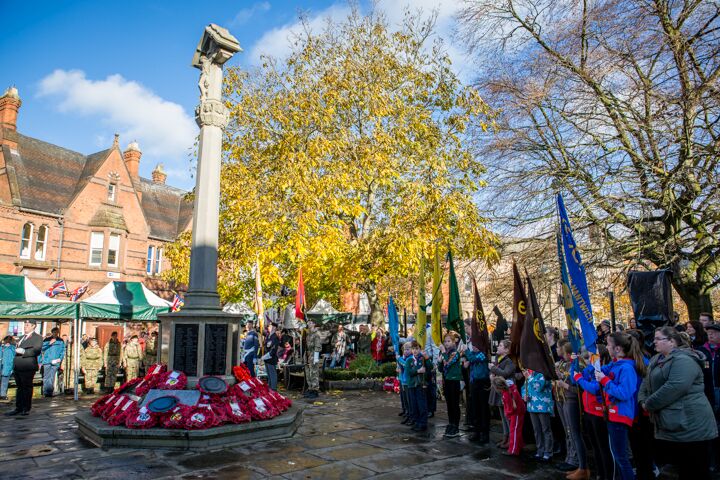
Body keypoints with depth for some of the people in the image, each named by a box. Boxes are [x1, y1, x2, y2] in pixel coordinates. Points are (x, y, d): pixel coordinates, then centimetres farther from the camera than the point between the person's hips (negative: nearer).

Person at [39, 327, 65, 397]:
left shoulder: (61, 341, 12)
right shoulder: (47, 340, 13)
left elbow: (63, 351, 11)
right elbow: (42, 348, 4)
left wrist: (60, 358, -2)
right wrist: (49, 343, -8)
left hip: (55, 361, 0)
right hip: (47, 361, 1)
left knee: (52, 377, -5)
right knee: (46, 377, -3)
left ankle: (50, 392, -2)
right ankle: (45, 392, 0)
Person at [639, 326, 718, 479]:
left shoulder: (683, 359, -17)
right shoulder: (656, 360, 15)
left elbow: (675, 387, -28)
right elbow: (647, 382, 17)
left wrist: (649, 404, -19)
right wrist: (643, 400, -3)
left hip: (689, 425, -9)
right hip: (668, 426, 9)